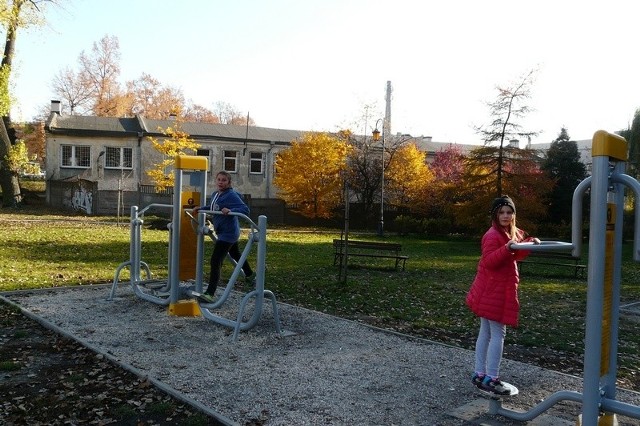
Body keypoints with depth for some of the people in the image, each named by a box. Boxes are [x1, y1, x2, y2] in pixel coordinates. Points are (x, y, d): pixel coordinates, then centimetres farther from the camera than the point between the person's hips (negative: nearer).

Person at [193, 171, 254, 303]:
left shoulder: (231, 195, -18)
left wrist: (230, 211, -41)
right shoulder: (214, 195, 7)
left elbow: (245, 209, -27)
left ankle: (209, 294, -18)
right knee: (235, 255, 30)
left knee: (215, 261, -16)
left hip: (228, 233, -10)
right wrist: (200, 208, 13)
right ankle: (249, 275, 54)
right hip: (223, 232, 10)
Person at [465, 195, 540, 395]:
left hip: (499, 289, 10)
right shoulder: (493, 235, -18)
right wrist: (506, 249, -35)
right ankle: (490, 378, -1)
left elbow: (516, 255, 21)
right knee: (498, 334, -6)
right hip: (493, 291, -10)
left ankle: (479, 374, 21)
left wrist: (530, 243, 7)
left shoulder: (511, 233, 12)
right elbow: (488, 261, -24)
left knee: (485, 333, 13)